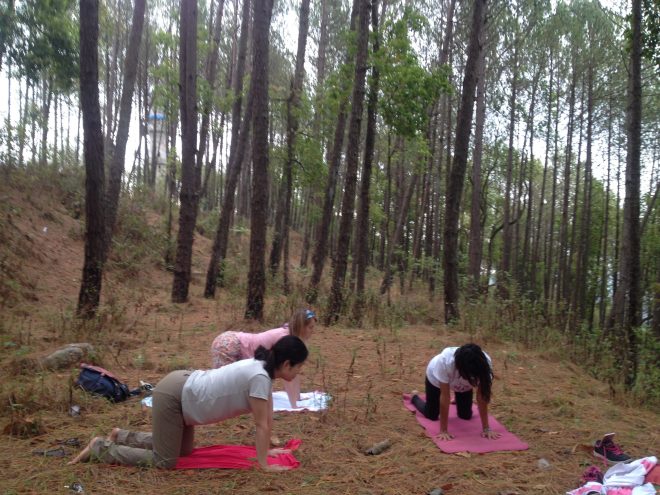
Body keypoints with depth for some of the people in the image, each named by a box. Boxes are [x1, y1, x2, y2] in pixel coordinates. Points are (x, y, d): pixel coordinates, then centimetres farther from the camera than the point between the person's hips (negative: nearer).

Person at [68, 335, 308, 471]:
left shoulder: (262, 367, 3)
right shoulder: (260, 377, -25)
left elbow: (268, 415, 11)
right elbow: (262, 424, -19)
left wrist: (266, 449, 16)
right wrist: (263, 464, -11)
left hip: (183, 387, 10)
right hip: (172, 396, -10)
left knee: (183, 450, 22)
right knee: (164, 461, -5)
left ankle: (122, 436, 31)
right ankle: (99, 448, 8)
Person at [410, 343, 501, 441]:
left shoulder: (485, 363, -38)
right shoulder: (444, 361, -45)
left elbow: (482, 397, -30)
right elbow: (445, 396, -39)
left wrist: (486, 429, -29)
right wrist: (444, 431, -36)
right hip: (436, 378, -2)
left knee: (466, 416, 4)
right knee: (431, 415, 3)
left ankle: (459, 399, 37)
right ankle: (415, 397, 34)